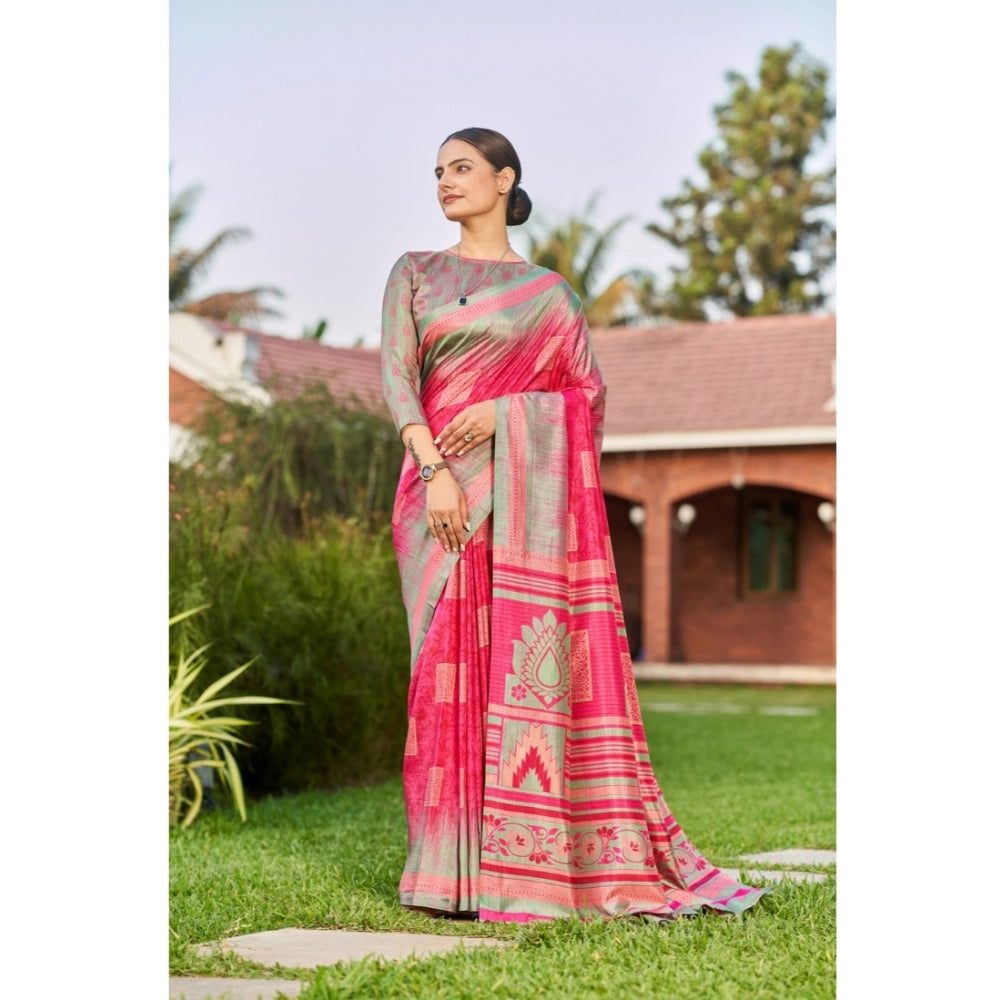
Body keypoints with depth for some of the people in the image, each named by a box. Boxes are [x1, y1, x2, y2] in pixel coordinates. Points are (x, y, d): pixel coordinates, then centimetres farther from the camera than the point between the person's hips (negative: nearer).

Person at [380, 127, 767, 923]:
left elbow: (589, 393, 5)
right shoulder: (414, 274, 13)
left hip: (524, 489, -1)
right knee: (451, 659, -3)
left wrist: (503, 413, -11)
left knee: (527, 657, -8)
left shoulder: (547, 291, 12)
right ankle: (454, 862, 1)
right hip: (440, 485, 1)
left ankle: (522, 862, -4)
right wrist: (432, 467, -15)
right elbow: (396, 373, 0)